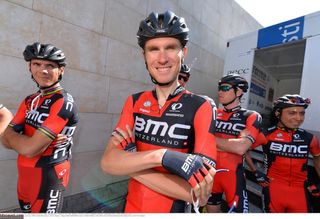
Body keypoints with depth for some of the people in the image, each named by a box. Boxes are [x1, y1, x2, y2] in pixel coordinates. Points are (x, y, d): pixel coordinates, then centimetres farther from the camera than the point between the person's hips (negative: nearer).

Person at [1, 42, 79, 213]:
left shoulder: (64, 102, -20)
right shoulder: (30, 101, 5)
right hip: (24, 175, 8)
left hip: (48, 177, -7)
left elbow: (31, 149, -23)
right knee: (26, 211, 25)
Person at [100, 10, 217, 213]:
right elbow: (108, 162, -15)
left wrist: (128, 162, -21)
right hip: (131, 207, 4)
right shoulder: (135, 102, -7)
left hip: (170, 209, -3)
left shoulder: (200, 108, -19)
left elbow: (200, 192, -24)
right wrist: (161, 156, -32)